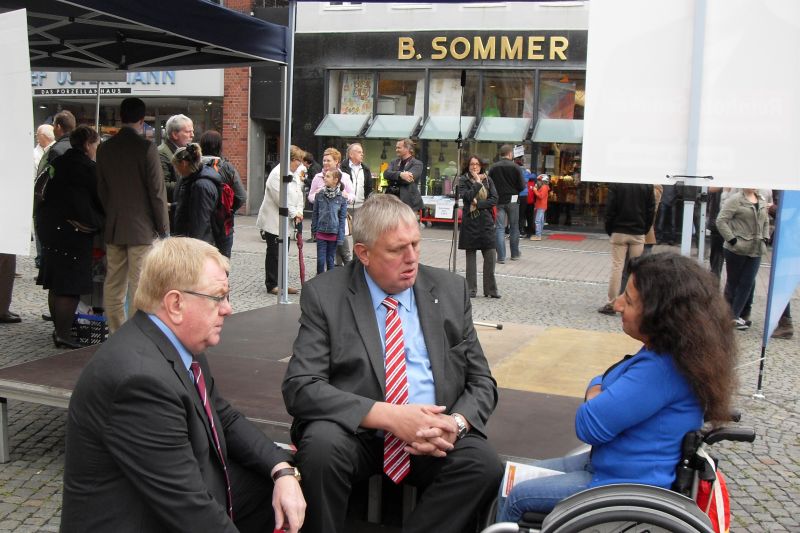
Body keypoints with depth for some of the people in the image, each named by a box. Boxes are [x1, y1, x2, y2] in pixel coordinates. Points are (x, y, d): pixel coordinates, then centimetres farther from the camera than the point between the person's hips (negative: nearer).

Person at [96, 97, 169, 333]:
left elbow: (101, 189, 11)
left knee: (113, 284, 11)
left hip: (113, 227, 6)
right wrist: (163, 226, -3)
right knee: (139, 286, -2)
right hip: (141, 227, -6)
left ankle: (115, 333, 20)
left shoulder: (105, 148, 5)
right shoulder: (146, 147, -12)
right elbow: (157, 191, -12)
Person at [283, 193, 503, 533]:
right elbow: (300, 387, -11)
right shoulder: (324, 295, -3)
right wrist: (389, 416, -22)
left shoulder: (451, 291, 6)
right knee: (322, 445, -33)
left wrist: (456, 423, -15)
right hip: (356, 431, -2)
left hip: (435, 436, 3)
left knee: (484, 464, -26)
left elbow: (481, 381, 8)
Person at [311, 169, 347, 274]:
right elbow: (315, 214, 7)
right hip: (321, 233, 1)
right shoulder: (320, 195, 0)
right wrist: (314, 230, 6)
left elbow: (342, 218, -3)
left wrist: (340, 237, -5)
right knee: (321, 260, -1)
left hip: (333, 233, -1)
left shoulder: (341, 198, -5)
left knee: (330, 259, 10)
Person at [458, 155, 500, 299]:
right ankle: (471, 289, 11)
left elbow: (494, 200, -1)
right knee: (471, 255, 4)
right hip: (470, 222, -2)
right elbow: (466, 197, -14)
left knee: (490, 255, -2)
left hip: (486, 222, 2)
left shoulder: (488, 180, 8)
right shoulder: (463, 180, 1)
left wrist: (478, 203, -11)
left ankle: (491, 289, 7)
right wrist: (478, 182, -11)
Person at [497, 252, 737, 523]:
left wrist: (596, 394, -7)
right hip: (609, 462, 10)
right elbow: (602, 384, 12)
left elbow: (589, 425, -27)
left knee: (518, 496, -1)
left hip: (627, 486, -10)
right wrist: (599, 392, -10)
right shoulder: (662, 351, 2)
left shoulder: (664, 368, -31)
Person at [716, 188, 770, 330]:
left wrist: (765, 239, 8)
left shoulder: (762, 201, 11)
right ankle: (728, 313, 24)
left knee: (748, 283, 3)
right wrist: (731, 239, -18)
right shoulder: (735, 200, -11)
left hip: (756, 250, 6)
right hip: (737, 249, -6)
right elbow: (721, 221, -15)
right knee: (733, 281, 8)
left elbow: (765, 221, 21)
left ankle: (735, 316, 11)